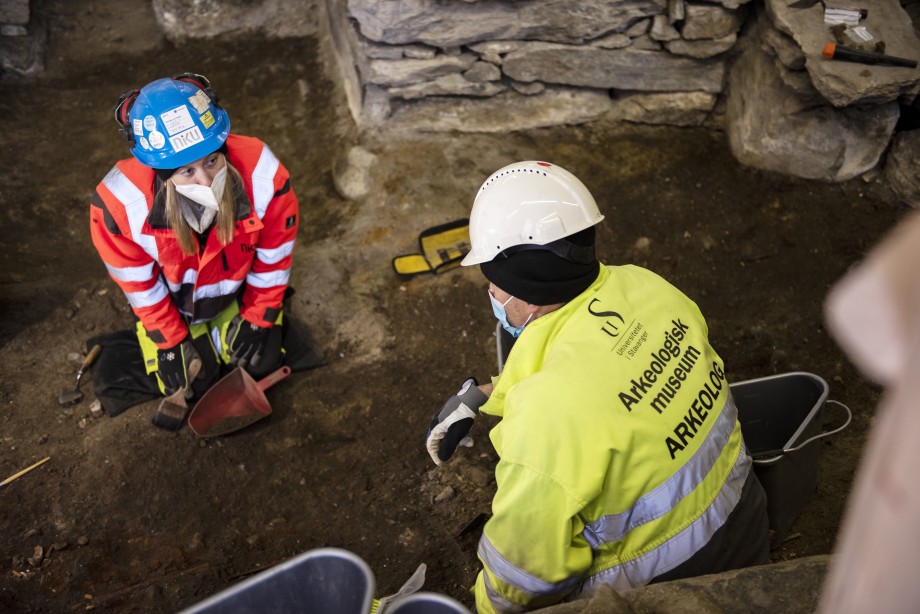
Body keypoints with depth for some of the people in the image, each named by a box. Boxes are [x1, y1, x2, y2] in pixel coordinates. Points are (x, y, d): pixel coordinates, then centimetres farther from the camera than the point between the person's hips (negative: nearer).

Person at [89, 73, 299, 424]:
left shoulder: (263, 173, -38)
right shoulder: (120, 200, -38)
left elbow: (274, 255, -18)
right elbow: (137, 281, -17)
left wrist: (258, 317, -7)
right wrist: (169, 340, -8)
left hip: (237, 290, 1)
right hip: (170, 301, 0)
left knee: (260, 366, 2)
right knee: (194, 386, 1)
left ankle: (224, 324, 33)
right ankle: (194, 333, 33)